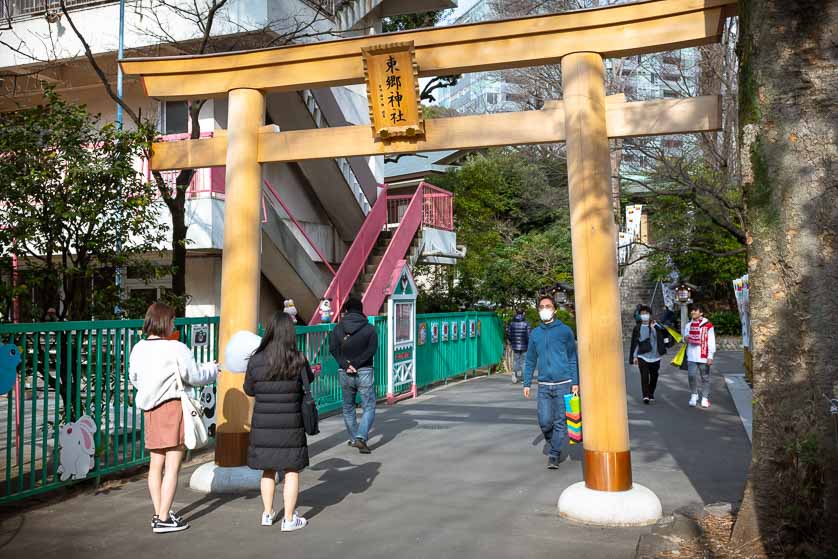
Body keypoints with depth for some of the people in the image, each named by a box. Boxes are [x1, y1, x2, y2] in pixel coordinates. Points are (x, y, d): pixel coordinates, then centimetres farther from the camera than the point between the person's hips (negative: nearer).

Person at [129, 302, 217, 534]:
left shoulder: (138, 349, 3)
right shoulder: (176, 349, -15)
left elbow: (134, 378, 15)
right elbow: (194, 376, -8)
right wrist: (212, 369, 11)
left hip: (149, 408, 7)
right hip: (173, 407, -7)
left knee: (156, 465, 15)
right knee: (172, 466, 0)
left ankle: (159, 514, 25)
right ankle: (163, 519, 3)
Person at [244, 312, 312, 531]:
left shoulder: (256, 360, -7)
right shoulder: (298, 360, -13)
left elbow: (249, 390, 3)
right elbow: (308, 383, 2)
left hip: (263, 423, 3)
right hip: (290, 423, -2)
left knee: (268, 470, 18)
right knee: (292, 471, 10)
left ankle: (267, 514, 30)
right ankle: (289, 519, 14)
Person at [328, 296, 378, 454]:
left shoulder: (338, 328, 3)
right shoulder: (369, 329, -2)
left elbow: (333, 349, -7)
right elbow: (371, 350, -12)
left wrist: (346, 365, -13)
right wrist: (356, 364, -14)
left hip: (345, 373, 2)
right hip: (365, 372, -2)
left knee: (348, 407, 18)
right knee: (369, 407, 3)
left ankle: (354, 439, 25)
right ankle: (361, 437, -15)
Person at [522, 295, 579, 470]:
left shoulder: (565, 331, 0)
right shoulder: (535, 333, 8)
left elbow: (573, 358, 2)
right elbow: (530, 361, 13)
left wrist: (575, 382, -3)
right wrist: (526, 383, 8)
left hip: (563, 384, -2)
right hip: (544, 385, 2)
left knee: (560, 422, 0)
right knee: (544, 421, -1)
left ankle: (554, 455, 11)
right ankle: (554, 445, 27)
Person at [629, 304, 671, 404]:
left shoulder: (656, 326, 3)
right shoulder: (637, 328, 4)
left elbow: (665, 334, -12)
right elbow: (634, 343, 6)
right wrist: (634, 356, 3)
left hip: (655, 356, 1)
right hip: (642, 356, -1)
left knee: (654, 376, 12)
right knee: (644, 376, -15)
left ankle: (651, 394, 30)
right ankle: (646, 396, -18)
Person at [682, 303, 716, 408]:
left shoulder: (708, 325, -1)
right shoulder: (688, 325, 12)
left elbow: (711, 342, -2)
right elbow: (685, 338, 22)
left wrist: (710, 356, -7)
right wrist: (685, 339, -4)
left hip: (703, 356, -3)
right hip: (692, 356, 3)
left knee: (705, 377, 5)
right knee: (692, 376, -7)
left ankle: (705, 398, 15)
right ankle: (694, 395, 8)